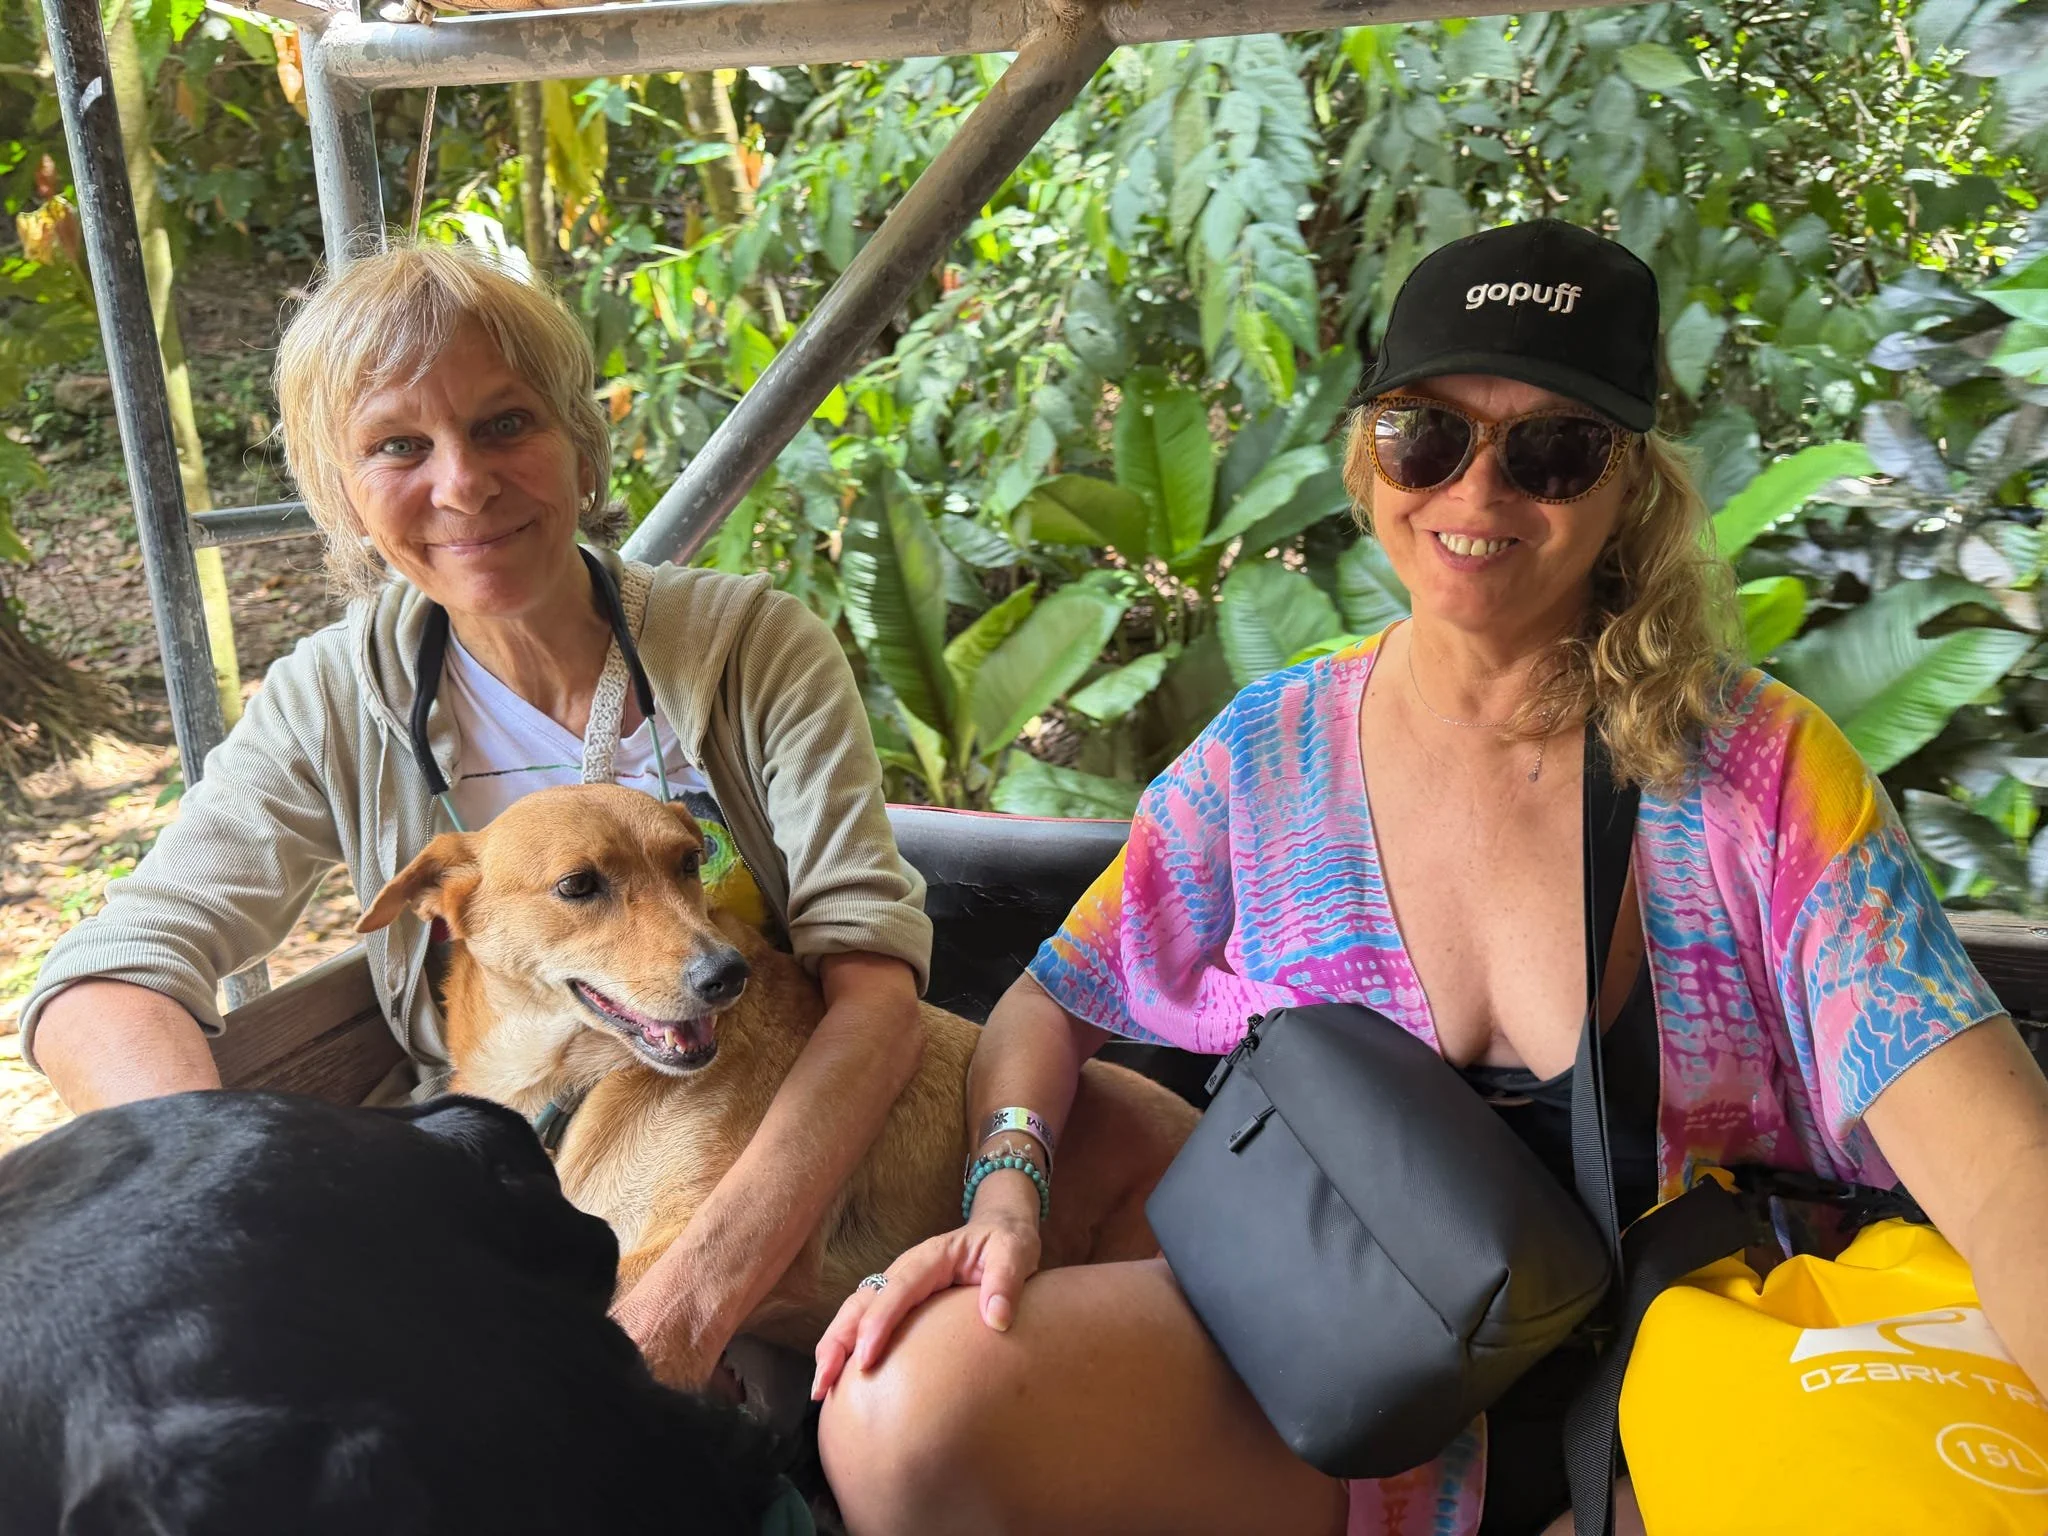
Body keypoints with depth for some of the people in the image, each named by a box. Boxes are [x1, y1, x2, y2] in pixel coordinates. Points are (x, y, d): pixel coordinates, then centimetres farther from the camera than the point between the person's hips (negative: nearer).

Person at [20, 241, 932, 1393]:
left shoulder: (755, 647, -8)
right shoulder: (340, 700, -1)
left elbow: (875, 985, -18)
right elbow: (105, 988, -10)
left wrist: (692, 1297, -32)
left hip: (768, 1197, -1)